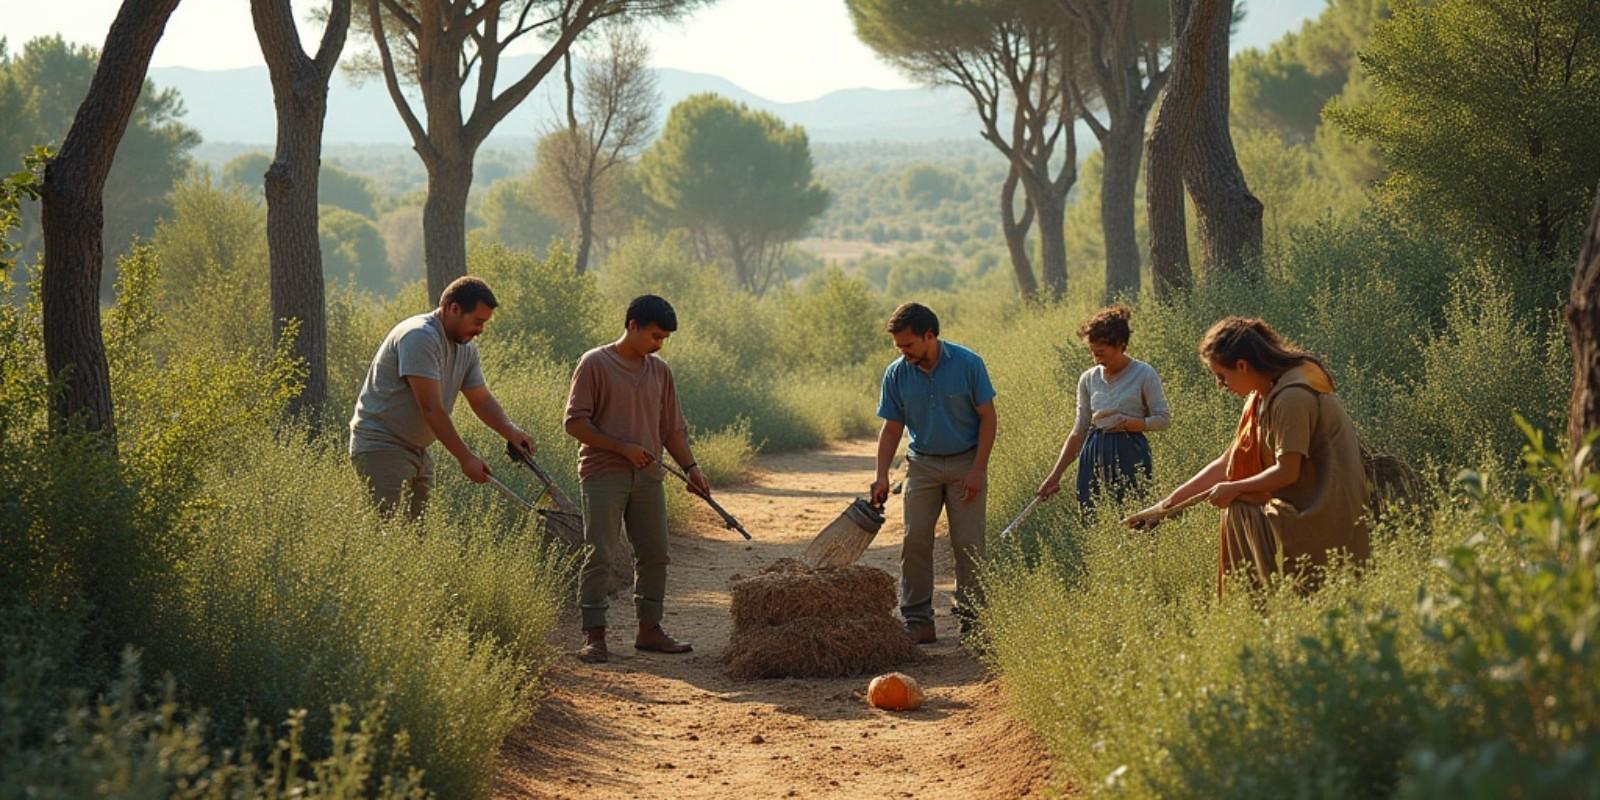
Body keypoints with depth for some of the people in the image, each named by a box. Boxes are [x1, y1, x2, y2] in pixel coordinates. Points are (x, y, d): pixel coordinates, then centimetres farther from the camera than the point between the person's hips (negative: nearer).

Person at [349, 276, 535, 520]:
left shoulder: (466, 348, 10)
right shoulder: (420, 337, -20)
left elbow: (482, 399, 14)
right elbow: (431, 408, -23)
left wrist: (511, 431, -6)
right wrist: (465, 458, -21)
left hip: (417, 450, 9)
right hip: (381, 446, -9)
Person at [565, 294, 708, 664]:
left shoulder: (660, 371, 13)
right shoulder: (595, 364, -5)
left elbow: (672, 428, 19)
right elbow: (575, 422, -9)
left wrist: (690, 467, 7)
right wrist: (623, 447, -15)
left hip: (648, 477, 6)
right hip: (603, 476, -6)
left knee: (654, 555, 7)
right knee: (599, 556, -8)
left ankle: (649, 630, 17)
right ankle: (594, 636, -6)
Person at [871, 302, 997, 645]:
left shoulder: (968, 364, -12)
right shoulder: (896, 374, -3)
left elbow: (988, 418, -8)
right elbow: (892, 428, 2)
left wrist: (978, 470, -13)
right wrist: (882, 476, -7)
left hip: (965, 464, -3)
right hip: (923, 465, 3)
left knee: (968, 544, -1)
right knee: (915, 540, -4)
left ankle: (971, 619, 7)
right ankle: (917, 620, 1)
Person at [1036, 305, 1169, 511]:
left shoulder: (1144, 374, -5)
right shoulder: (1088, 379, 7)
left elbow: (1162, 420, -1)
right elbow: (1079, 431, 11)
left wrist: (1132, 423, -20)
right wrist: (1055, 475, 7)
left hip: (1130, 455, -4)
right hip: (1096, 456, 4)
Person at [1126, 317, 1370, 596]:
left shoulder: (1292, 397, -17)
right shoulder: (1262, 398, 13)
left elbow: (1287, 472, -19)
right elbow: (1226, 465, 15)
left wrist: (1234, 489, -5)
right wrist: (1166, 505, 11)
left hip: (1321, 518, -8)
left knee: (1237, 518, -12)